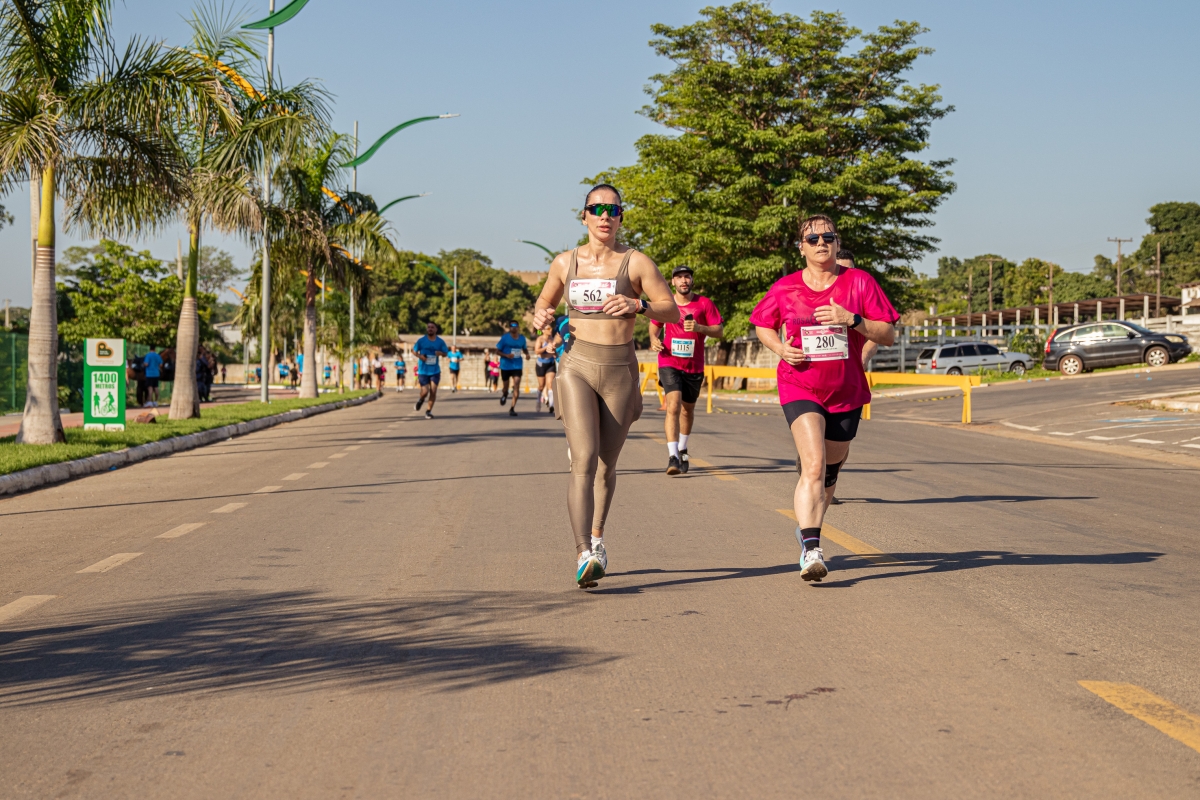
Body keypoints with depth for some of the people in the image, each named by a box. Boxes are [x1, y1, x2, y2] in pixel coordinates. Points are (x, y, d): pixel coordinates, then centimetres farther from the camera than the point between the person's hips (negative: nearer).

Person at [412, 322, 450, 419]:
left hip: (435, 371, 1)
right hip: (423, 371, -1)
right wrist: (420, 356, -14)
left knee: (433, 391, -4)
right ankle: (420, 400, 30)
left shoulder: (440, 341, -1)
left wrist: (440, 353, -16)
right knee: (425, 391, -7)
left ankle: (429, 411, 13)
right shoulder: (421, 340, -4)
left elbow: (446, 353, 8)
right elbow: (414, 351, 6)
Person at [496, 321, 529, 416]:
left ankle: (512, 408, -7)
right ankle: (504, 395, 50)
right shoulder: (505, 338, -7)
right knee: (505, 386, 11)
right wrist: (506, 355, -20)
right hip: (506, 365, -2)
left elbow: (525, 348, 20)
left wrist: (527, 354, -3)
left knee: (517, 386, -13)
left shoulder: (522, 338, 4)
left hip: (517, 366, 2)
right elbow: (497, 350, -4)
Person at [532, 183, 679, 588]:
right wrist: (540, 316, -2)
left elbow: (673, 312, -4)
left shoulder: (636, 262, -1)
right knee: (584, 460, -18)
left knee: (606, 465, 12)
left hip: (620, 372, 0)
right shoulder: (565, 262, 6)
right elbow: (544, 302, 21)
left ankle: (596, 536, 38)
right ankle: (583, 555, -25)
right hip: (577, 367, 0)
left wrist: (638, 305, -22)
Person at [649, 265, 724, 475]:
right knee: (673, 406, -19)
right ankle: (672, 456, -24)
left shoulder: (704, 304, -1)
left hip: (694, 366, 2)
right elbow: (654, 325, 19)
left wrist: (699, 328, -19)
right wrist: (654, 339, -2)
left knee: (688, 409, 17)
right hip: (669, 363, -1)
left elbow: (719, 331, -2)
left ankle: (682, 449, 41)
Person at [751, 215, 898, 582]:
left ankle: (806, 529, 41)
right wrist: (780, 348, -4)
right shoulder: (785, 288, 0)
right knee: (813, 466, -22)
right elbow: (762, 324, 16)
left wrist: (852, 319, -20)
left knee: (829, 473, 16)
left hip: (846, 391, 2)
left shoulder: (859, 282, -2)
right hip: (800, 387, -2)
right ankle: (812, 551, -25)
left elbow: (888, 334, -3)